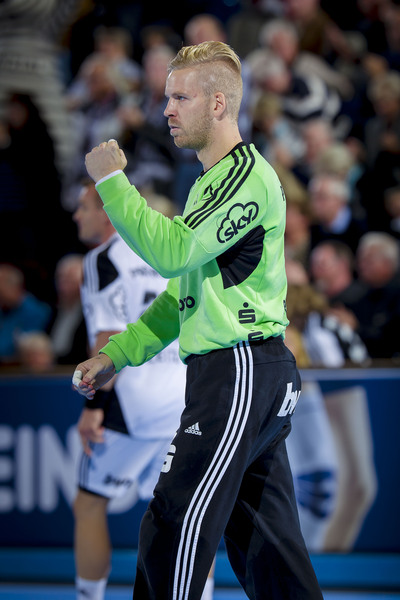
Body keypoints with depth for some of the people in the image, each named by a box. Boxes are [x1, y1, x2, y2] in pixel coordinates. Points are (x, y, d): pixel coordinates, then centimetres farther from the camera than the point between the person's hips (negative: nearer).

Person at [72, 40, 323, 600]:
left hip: (242, 371, -10)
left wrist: (112, 181, -13)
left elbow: (171, 251, -22)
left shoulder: (248, 173, -10)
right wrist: (116, 355, 17)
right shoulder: (215, 180, 22)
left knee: (174, 528, -11)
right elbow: (181, 294, 24)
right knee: (262, 543, 9)